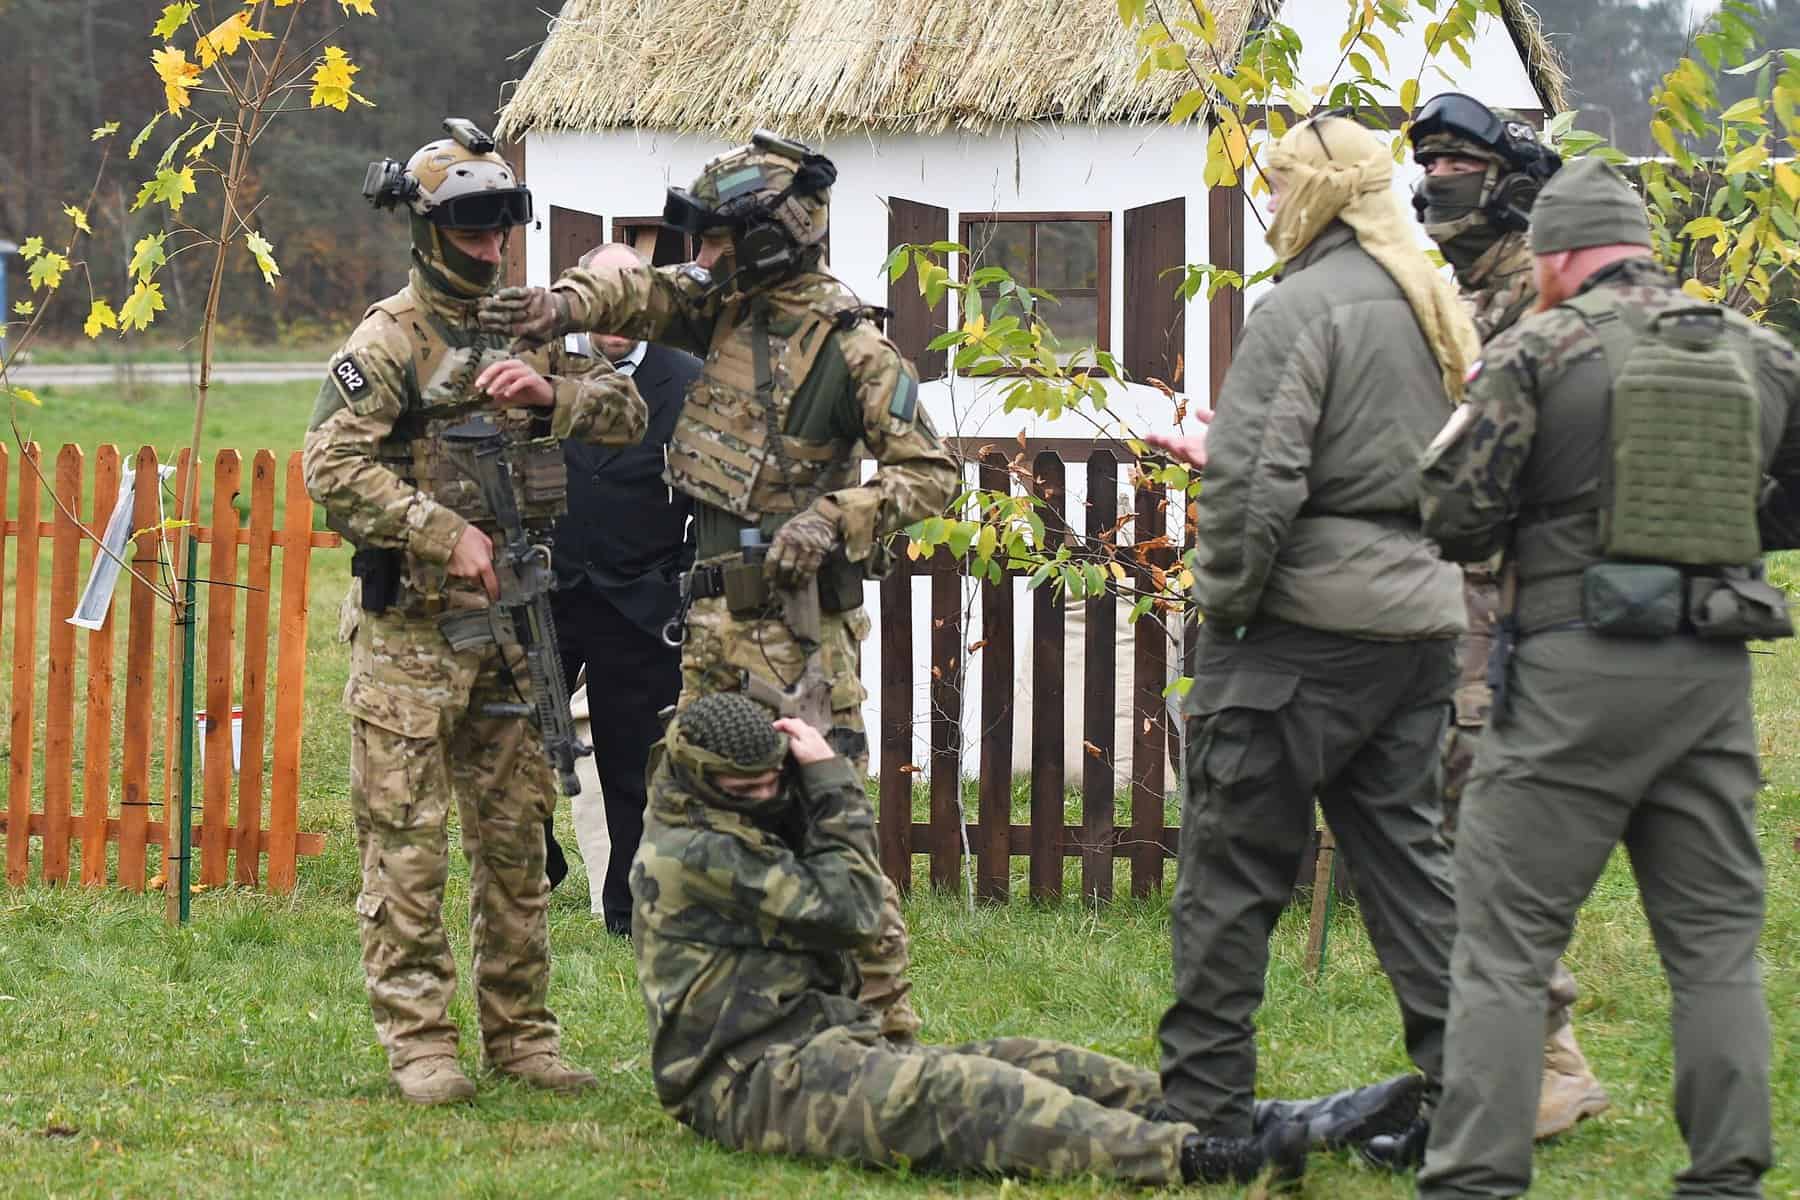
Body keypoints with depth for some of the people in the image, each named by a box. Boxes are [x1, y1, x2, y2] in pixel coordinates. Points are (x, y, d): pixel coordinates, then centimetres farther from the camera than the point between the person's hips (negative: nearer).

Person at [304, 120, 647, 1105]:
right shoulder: (388, 341, -6)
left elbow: (627, 413, 10)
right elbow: (331, 468, -16)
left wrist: (548, 394, -10)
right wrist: (445, 533, -19)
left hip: (507, 620, 6)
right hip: (408, 628, -6)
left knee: (515, 832, 9)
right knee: (407, 842, -4)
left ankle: (519, 1031, 16)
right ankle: (418, 1042, -2)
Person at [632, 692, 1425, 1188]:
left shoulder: (739, 838, 21)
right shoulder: (685, 855, -11)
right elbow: (849, 907, -13)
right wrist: (833, 781, -3)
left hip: (827, 1047, 9)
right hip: (751, 1082, -9)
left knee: (1030, 1067, -7)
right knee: (956, 1093, -30)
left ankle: (1280, 1123, -19)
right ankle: (1200, 1159, -48)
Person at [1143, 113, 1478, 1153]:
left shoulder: (1304, 307, -13)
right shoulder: (1436, 308, 13)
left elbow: (1262, 479, -20)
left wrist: (1224, 599, -6)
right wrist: (1220, 455, 22)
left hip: (1307, 624, -8)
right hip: (1422, 619, 8)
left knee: (1232, 865, 0)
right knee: (1407, 851, 13)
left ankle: (1205, 1102, 4)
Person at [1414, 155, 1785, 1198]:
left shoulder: (1542, 349, -4)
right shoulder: (1758, 354, 9)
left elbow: (1452, 513, -6)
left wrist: (1518, 533, 14)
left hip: (1580, 671, -4)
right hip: (1715, 675, 4)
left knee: (1506, 936, 0)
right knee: (1715, 937, 12)